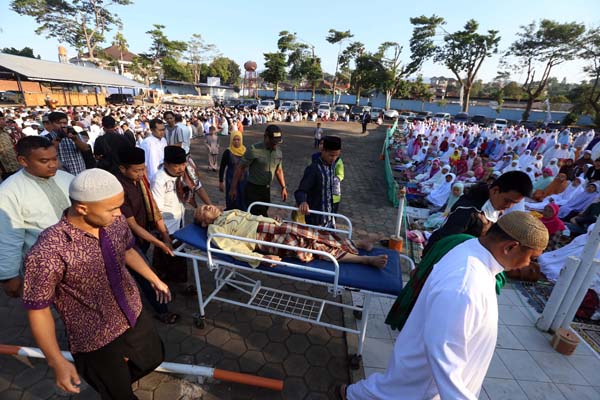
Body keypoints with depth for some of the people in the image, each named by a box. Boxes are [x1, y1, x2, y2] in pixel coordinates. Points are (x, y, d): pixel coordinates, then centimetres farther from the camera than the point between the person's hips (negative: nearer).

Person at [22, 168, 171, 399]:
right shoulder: (48, 252, -32)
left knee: (153, 359, 30)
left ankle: (119, 378, 59)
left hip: (135, 316, 5)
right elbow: (38, 309, -18)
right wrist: (57, 362, -12)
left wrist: (155, 280, 15)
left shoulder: (115, 222, -16)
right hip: (96, 341, -5)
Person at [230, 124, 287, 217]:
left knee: (262, 215, 15)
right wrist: (233, 188, -11)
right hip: (253, 189, -6)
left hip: (266, 189, 6)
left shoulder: (278, 152, 3)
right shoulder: (254, 150, -16)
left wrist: (283, 187, 12)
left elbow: (279, 170, 16)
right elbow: (240, 168, -12)